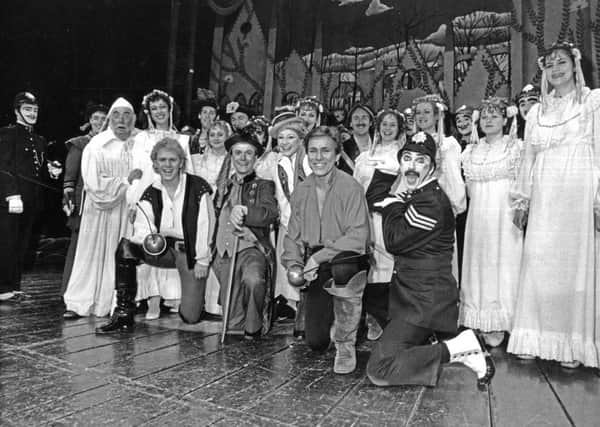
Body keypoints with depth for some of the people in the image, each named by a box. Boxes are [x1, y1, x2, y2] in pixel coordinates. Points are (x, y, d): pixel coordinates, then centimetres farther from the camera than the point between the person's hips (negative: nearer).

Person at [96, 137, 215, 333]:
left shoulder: (198, 187, -9)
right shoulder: (150, 194, 2)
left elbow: (205, 226, -8)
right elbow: (142, 229, -8)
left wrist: (202, 261, -9)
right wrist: (148, 240, -32)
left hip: (190, 251, -3)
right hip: (163, 249, 4)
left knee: (190, 317, -12)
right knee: (125, 247, -25)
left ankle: (193, 295, 28)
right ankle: (124, 315, -17)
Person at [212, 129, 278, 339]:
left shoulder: (263, 184, 4)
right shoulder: (223, 184, 20)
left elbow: (271, 213, -15)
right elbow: (215, 218, 28)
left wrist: (243, 211, -31)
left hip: (252, 248, -5)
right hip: (225, 252, 5)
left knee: (253, 280, -35)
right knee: (232, 320, 0)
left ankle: (254, 329, -13)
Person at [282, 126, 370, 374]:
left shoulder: (350, 187, -13)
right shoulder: (301, 191, 4)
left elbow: (358, 236, -21)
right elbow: (292, 236, 8)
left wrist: (319, 257, -26)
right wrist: (294, 265, -11)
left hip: (347, 260, -4)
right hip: (316, 272, 4)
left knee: (342, 267, -41)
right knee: (316, 342, -1)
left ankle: (346, 344, -18)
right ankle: (333, 318, 38)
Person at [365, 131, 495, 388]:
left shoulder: (432, 201, -20)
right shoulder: (414, 194, 10)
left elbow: (394, 241, -18)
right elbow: (373, 200, 12)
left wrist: (395, 199, -7)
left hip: (426, 297, -10)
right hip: (411, 292, 10)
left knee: (379, 369, -15)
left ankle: (458, 350, -9)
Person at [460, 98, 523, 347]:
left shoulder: (515, 147, 2)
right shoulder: (471, 151, 14)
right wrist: (480, 201, 5)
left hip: (505, 214, -4)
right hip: (477, 215, 4)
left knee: (502, 264, -4)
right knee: (477, 264, 3)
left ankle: (498, 326, 3)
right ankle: (479, 323, 10)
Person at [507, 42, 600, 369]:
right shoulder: (536, 112, 16)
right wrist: (521, 200, 11)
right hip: (543, 198, 3)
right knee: (538, 265, 1)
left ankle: (574, 344, 10)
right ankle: (536, 339, 10)